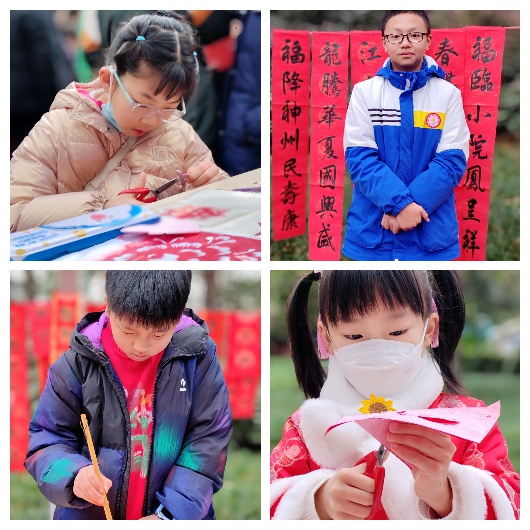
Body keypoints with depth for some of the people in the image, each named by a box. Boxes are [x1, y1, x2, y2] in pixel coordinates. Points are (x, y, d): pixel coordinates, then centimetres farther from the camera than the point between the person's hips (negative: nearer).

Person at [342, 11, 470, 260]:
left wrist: (414, 204, -16)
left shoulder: (448, 93, 0)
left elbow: (452, 160, -5)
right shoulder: (364, 92, 0)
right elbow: (359, 157, -6)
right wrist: (399, 202, -18)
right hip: (371, 230, 0)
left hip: (432, 233, 0)